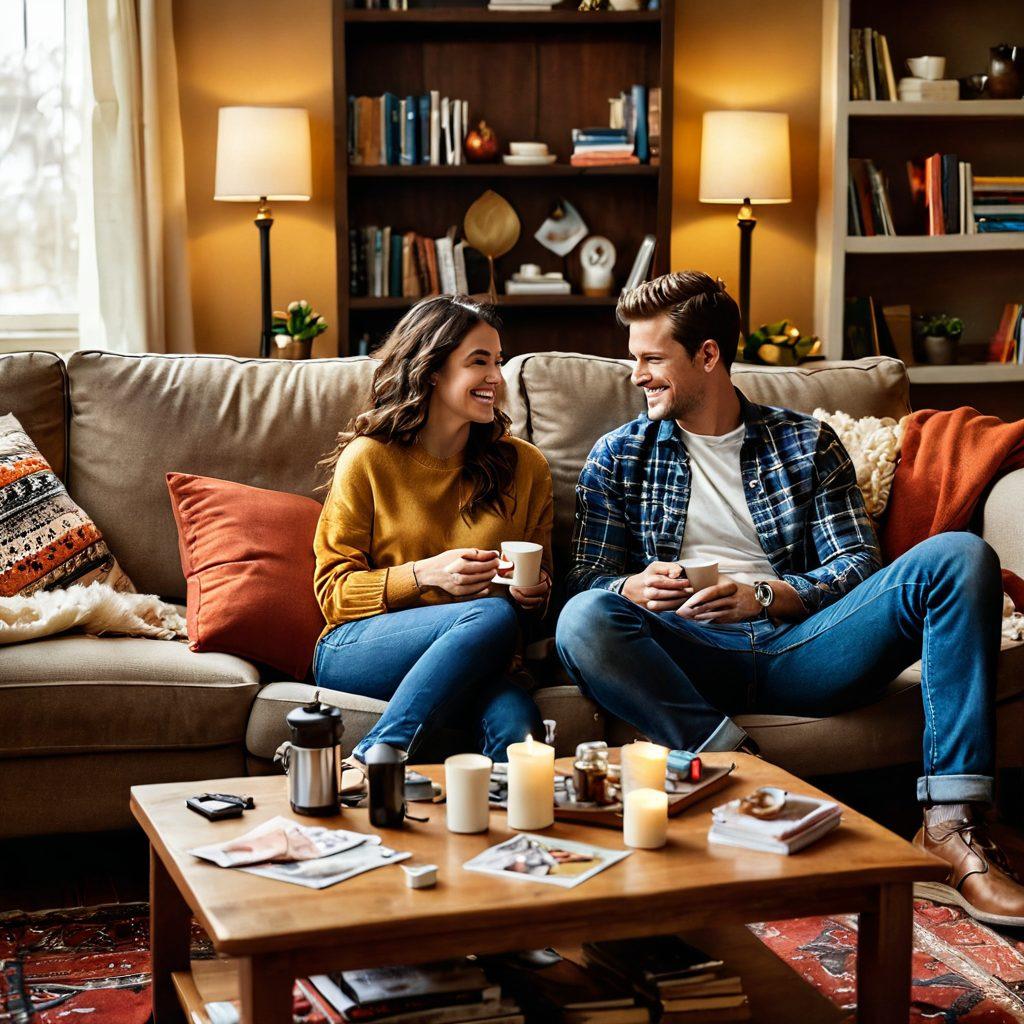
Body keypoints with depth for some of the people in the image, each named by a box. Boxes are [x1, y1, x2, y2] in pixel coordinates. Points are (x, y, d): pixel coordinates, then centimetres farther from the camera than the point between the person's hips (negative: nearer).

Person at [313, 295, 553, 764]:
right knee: (492, 615, -34)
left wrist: (535, 592, -2)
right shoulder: (367, 460, 3)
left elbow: (540, 579, 23)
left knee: (515, 719, -34)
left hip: (473, 663, 2)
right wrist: (426, 575, -13)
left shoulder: (524, 465, 13)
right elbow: (333, 591, 2)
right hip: (355, 650, -2)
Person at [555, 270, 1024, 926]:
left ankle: (952, 822, -31)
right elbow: (587, 581, 11)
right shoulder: (619, 458, 17)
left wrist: (765, 596, -13)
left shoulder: (807, 443, 16)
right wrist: (632, 588, -14)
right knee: (583, 623, -33)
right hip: (694, 656, 0)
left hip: (799, 644, 1)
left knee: (959, 556, -23)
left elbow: (857, 563, 6)